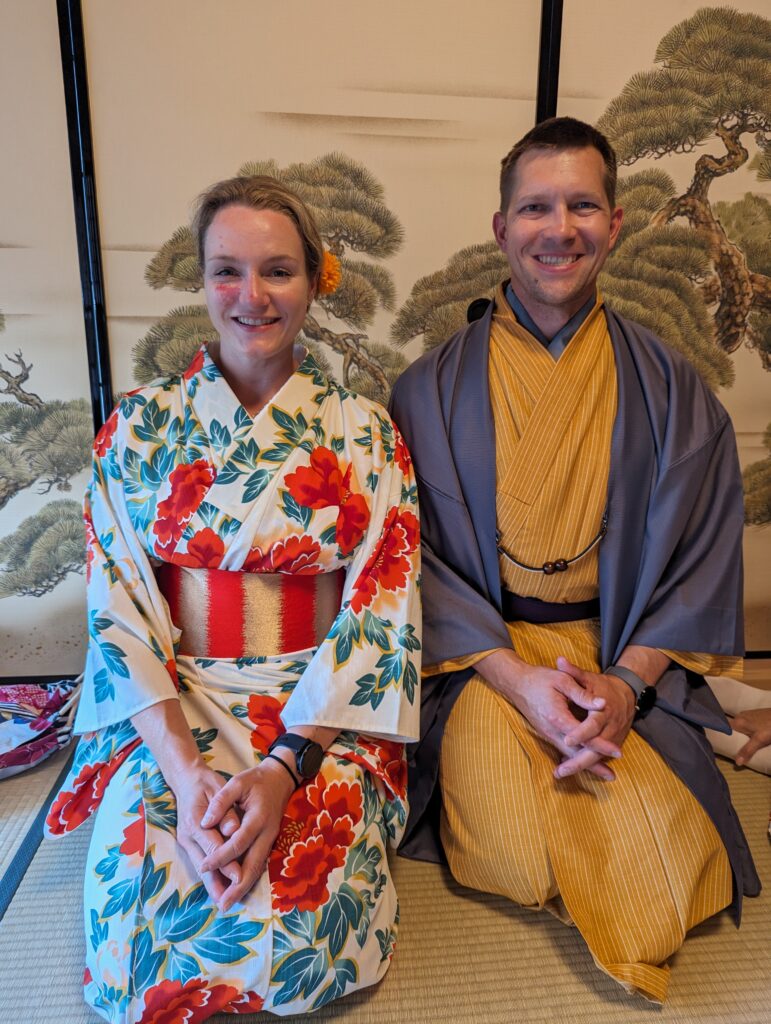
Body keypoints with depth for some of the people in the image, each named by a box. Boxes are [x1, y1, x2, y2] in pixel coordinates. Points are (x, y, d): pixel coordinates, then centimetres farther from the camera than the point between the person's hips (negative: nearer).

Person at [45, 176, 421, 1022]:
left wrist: (282, 768, -18)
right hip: (171, 709, 1)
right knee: (131, 912, -21)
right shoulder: (139, 427, 1)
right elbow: (119, 606, -3)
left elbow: (379, 613, -7)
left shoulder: (363, 432, -2)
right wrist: (185, 767, -17)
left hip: (321, 716, 0)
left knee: (303, 928, -21)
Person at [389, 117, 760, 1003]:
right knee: (507, 826, -21)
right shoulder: (432, 388, -2)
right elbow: (418, 554, -6)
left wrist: (626, 682, -13)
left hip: (624, 658, 2)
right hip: (480, 655, -1)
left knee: (663, 831, -17)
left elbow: (701, 555, 1)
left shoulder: (669, 389, 2)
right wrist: (517, 678, -16)